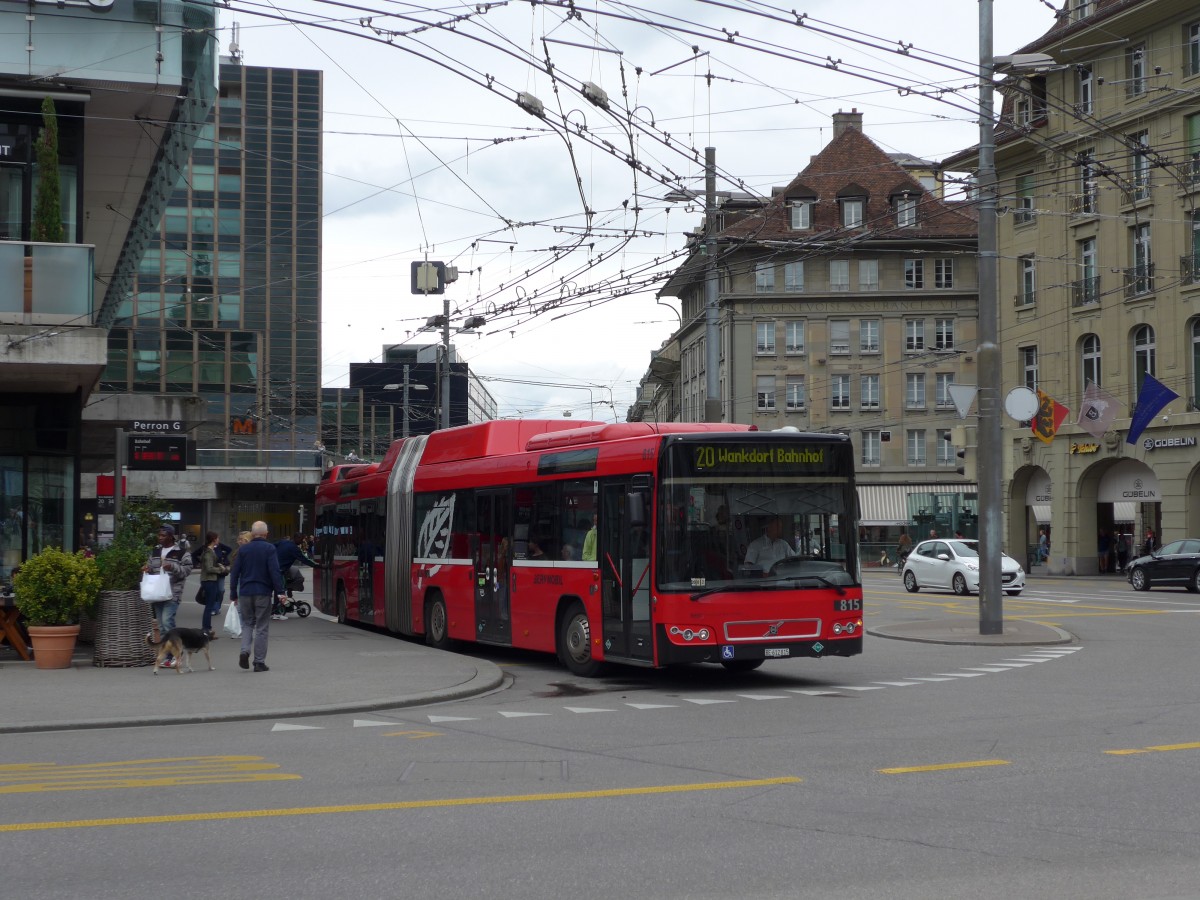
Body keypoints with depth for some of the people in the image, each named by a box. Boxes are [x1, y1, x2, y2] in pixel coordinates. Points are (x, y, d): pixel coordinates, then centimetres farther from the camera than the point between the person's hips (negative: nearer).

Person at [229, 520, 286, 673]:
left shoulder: (243, 549, 4)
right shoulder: (269, 549, -6)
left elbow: (235, 572, 5)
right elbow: (275, 572, -12)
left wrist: (233, 593, 12)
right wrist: (279, 592, -9)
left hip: (245, 592, 3)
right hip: (263, 593, -3)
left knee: (247, 623, 17)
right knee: (262, 627, 4)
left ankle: (245, 650, -7)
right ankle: (259, 662, 3)